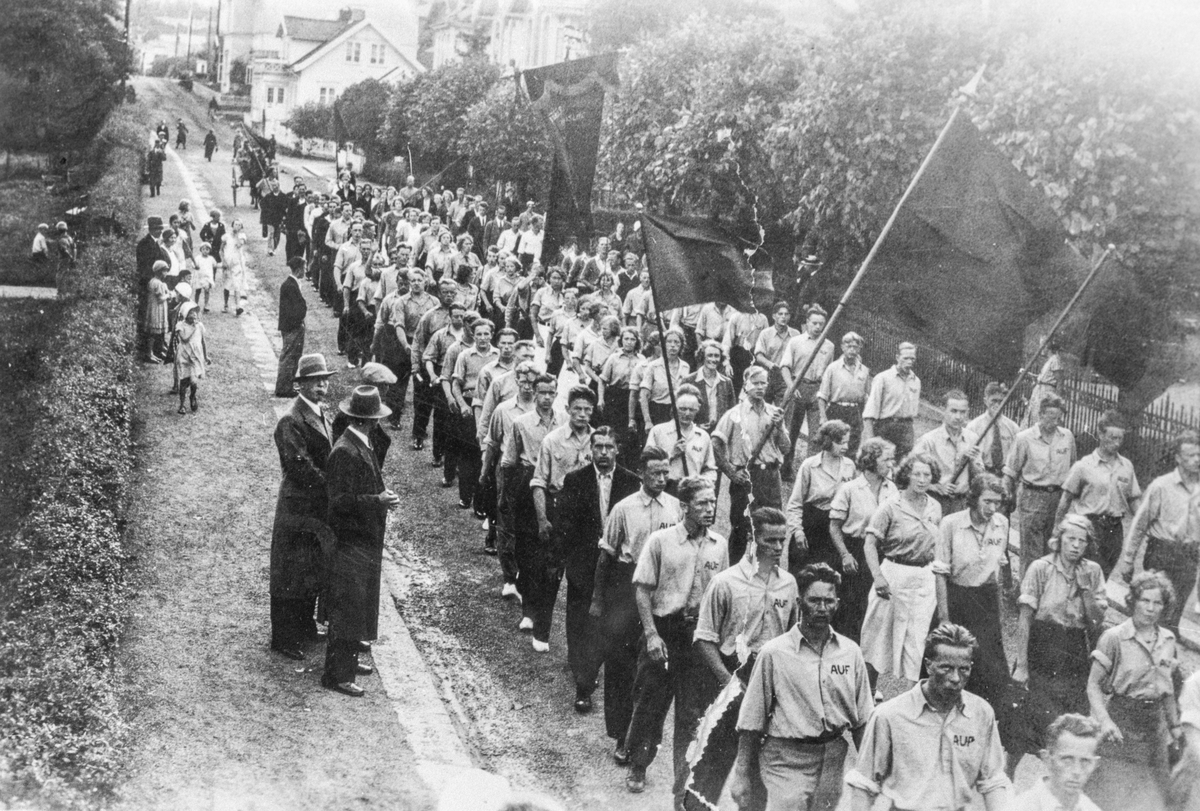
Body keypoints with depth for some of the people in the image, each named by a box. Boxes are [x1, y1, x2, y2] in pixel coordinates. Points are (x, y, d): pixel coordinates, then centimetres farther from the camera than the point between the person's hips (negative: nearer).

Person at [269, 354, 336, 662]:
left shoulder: (322, 414, 9)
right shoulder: (291, 422, -20)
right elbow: (301, 467, -23)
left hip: (320, 506, 9)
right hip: (298, 507, -9)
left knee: (313, 570, 19)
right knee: (291, 574, 2)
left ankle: (304, 625, 34)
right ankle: (284, 638, 11)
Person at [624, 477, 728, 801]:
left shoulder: (719, 545, 4)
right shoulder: (660, 541, -6)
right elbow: (643, 589, -4)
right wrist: (651, 634, -11)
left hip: (701, 636, 2)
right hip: (663, 631, -2)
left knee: (693, 713, 5)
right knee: (650, 704, 9)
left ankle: (684, 785, 15)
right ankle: (637, 767, 30)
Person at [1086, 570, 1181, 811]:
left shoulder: (1168, 639, 7)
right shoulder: (1114, 638, -9)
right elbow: (1093, 685, -10)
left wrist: (1175, 724, 18)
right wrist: (1105, 721, -23)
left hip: (1154, 724, 5)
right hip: (1121, 721, -5)